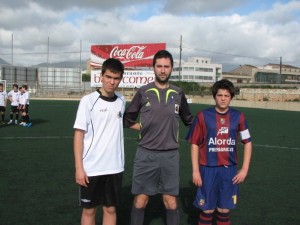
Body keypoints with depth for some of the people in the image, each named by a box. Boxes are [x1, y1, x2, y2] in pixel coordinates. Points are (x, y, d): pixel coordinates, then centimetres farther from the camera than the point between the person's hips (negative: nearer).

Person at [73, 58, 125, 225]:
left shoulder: (121, 101, 4)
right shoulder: (88, 101, -9)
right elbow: (79, 135, -9)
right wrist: (79, 168, -12)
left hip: (115, 167, 4)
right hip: (91, 168, -3)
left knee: (111, 209, 12)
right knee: (89, 210, 9)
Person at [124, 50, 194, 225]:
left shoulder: (178, 93, 6)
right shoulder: (143, 92, 1)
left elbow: (189, 120, 19)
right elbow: (128, 120, 9)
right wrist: (144, 128, 1)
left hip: (170, 155, 1)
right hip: (146, 153, -1)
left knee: (171, 201, 6)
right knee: (140, 200, 5)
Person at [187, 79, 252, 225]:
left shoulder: (238, 117, -1)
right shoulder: (203, 116, -7)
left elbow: (247, 142, 6)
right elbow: (195, 144, -2)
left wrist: (244, 169, 0)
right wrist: (195, 170, -5)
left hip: (229, 169, 2)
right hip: (208, 169, -2)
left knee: (224, 209, 11)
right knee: (207, 209, 6)